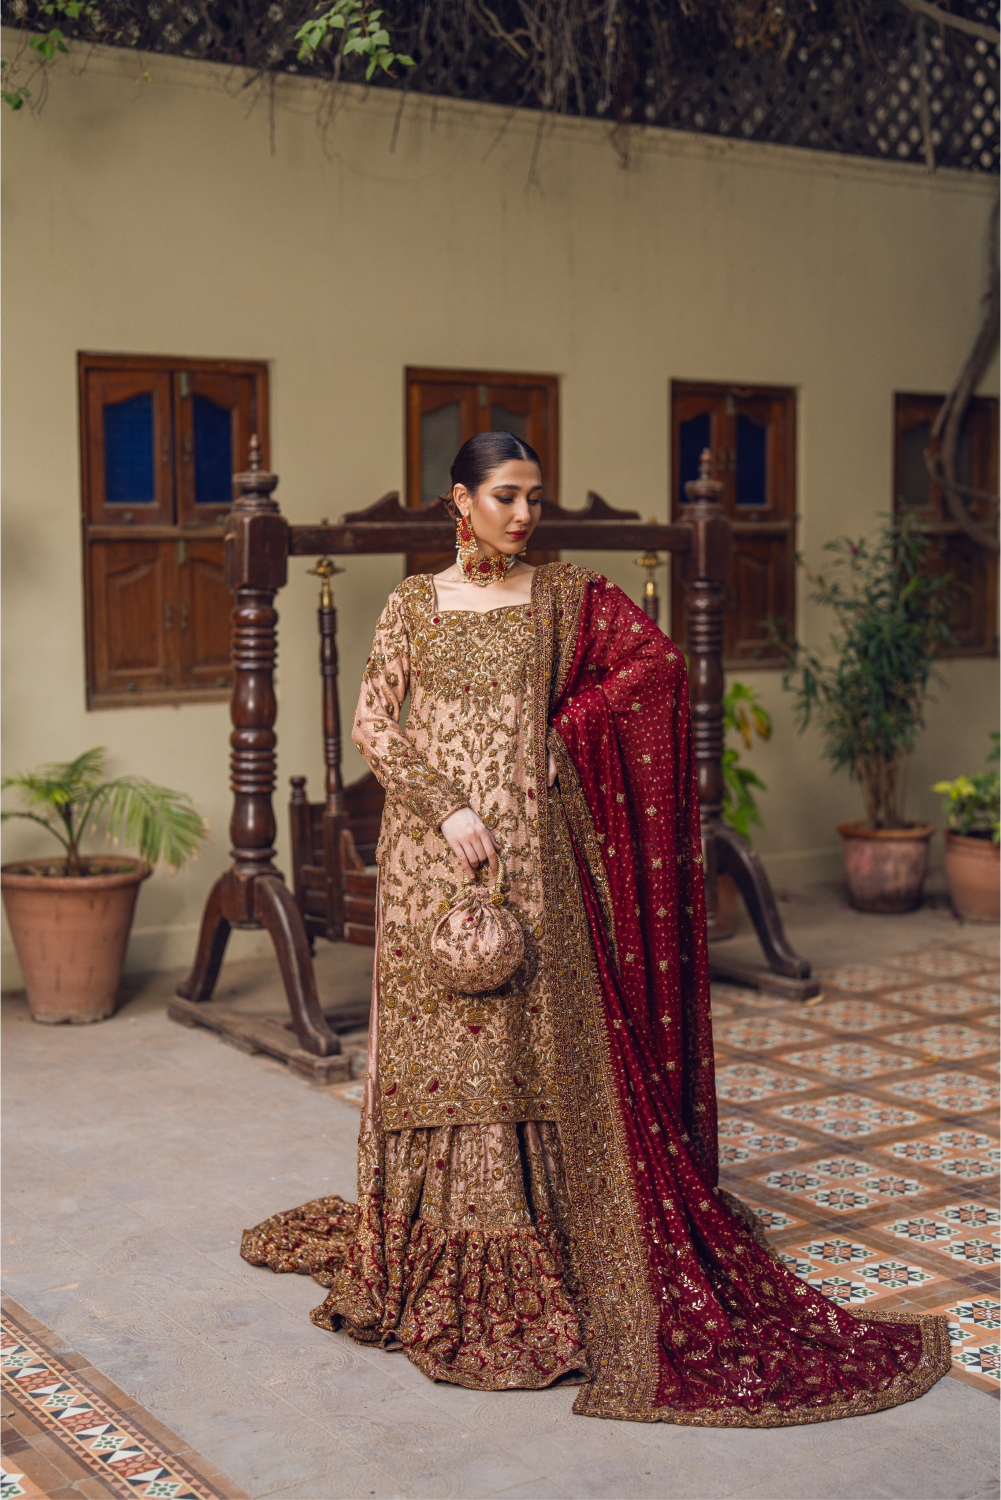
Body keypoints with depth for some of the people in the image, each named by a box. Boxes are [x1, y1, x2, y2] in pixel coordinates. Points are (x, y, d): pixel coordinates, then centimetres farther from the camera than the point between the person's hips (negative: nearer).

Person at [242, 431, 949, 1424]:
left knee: (532, 1044, -2)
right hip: (429, 857, 1)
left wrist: (562, 731, -1)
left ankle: (531, 1276, 7)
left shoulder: (565, 598, 6)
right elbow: (372, 723, 0)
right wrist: (446, 808, -13)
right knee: (437, 1048, 3)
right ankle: (438, 1262, 16)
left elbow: (658, 667, 6)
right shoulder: (413, 604, 8)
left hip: (530, 858, -1)